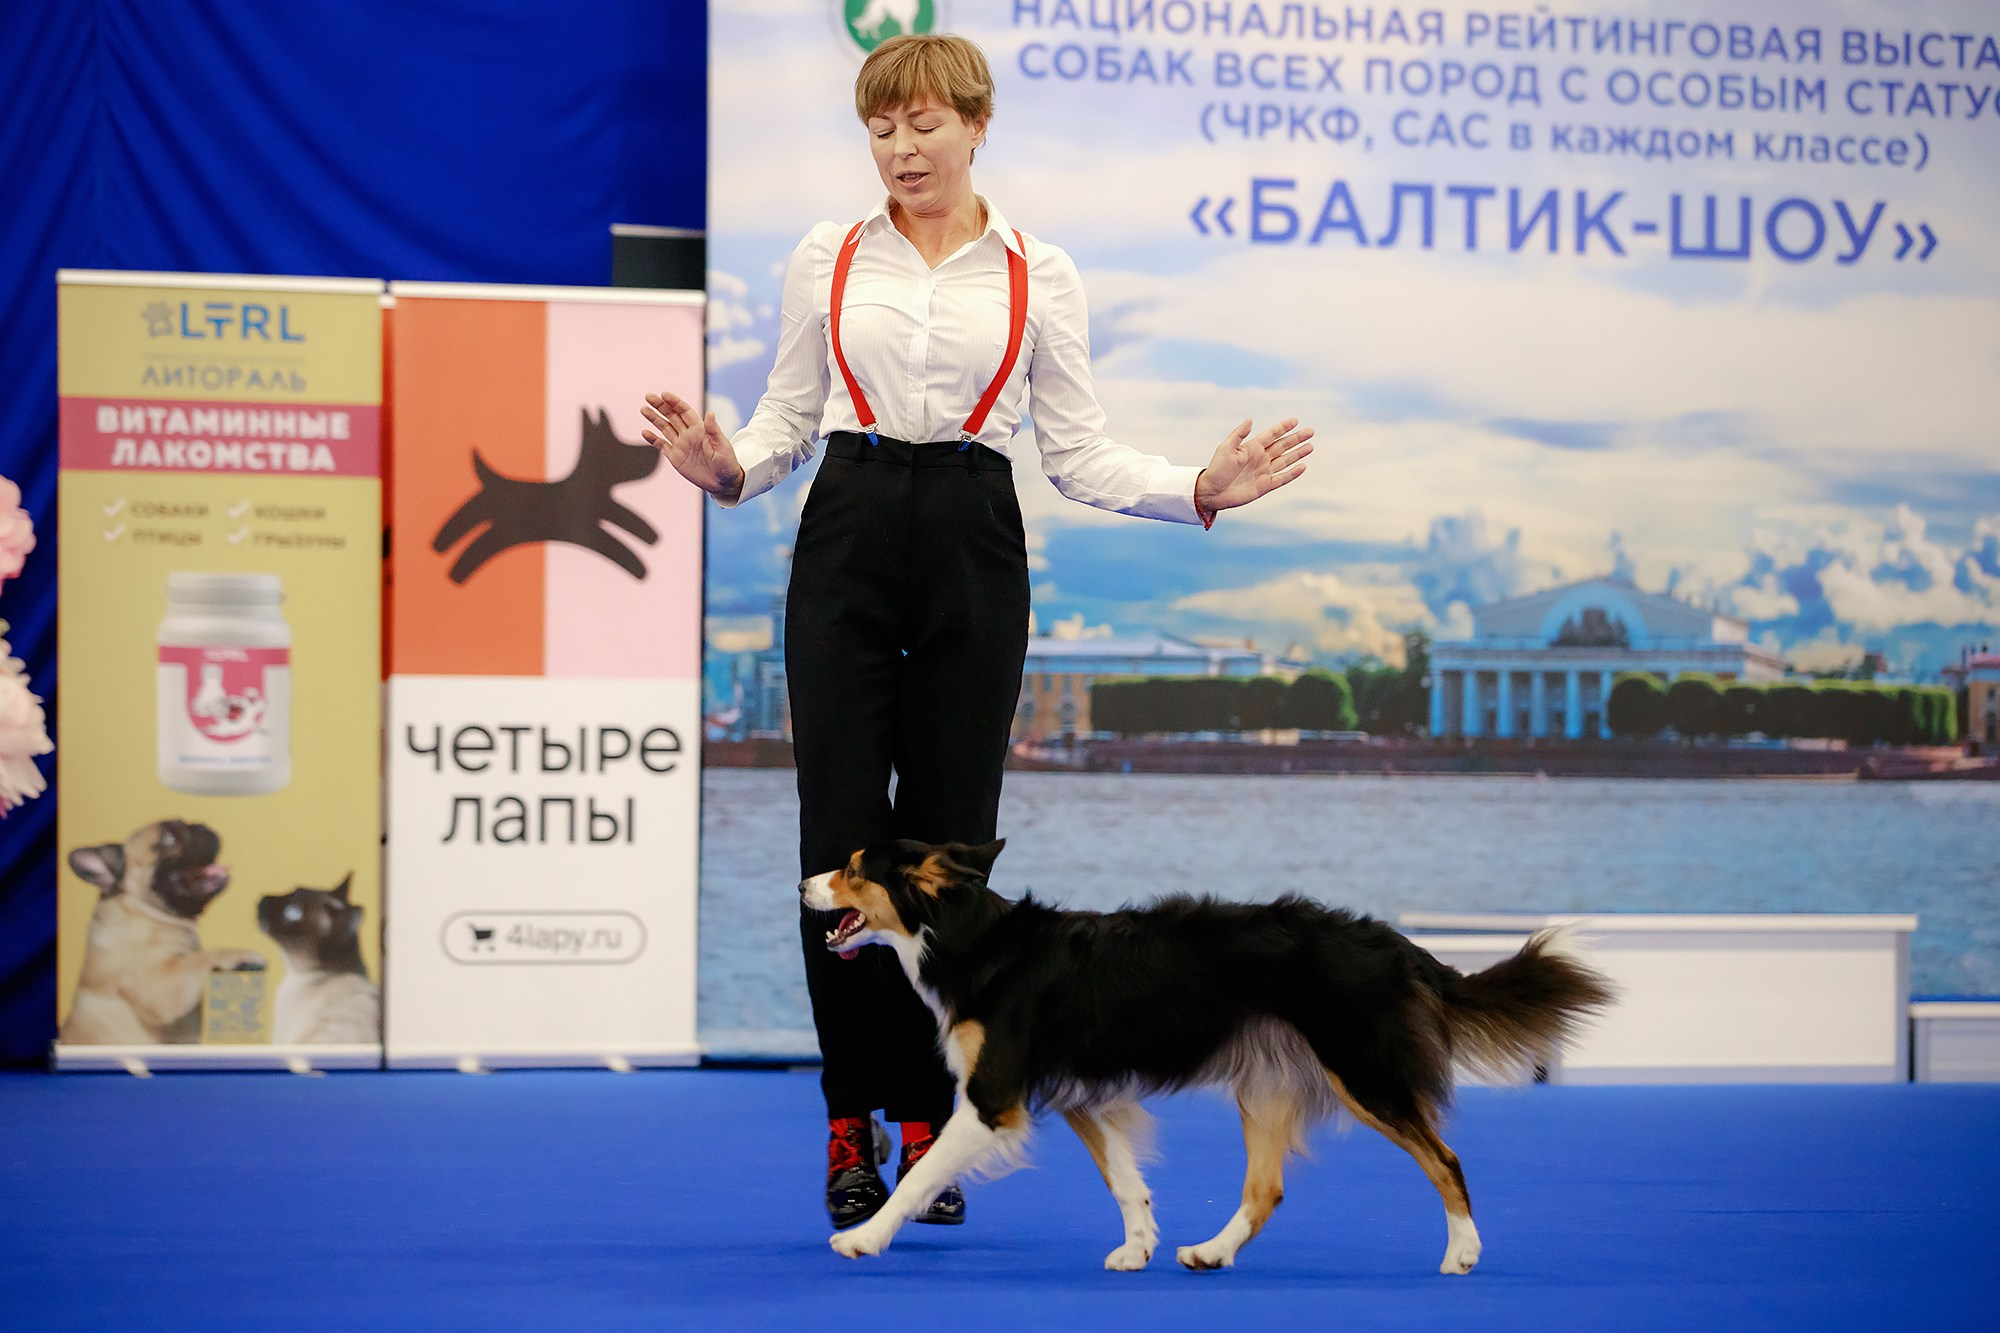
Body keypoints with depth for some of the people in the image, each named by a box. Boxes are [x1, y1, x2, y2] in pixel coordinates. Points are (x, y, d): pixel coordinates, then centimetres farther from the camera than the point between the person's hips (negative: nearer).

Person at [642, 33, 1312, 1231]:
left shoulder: (1038, 275, 6)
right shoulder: (827, 260, 7)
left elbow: (1078, 452, 5)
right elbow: (788, 419, 8)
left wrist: (1200, 492, -10)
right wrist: (726, 468, -14)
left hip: (972, 550, 0)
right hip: (848, 543, 0)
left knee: (947, 844, 2)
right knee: (842, 839, -4)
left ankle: (926, 1122, 12)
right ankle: (852, 1121, 7)